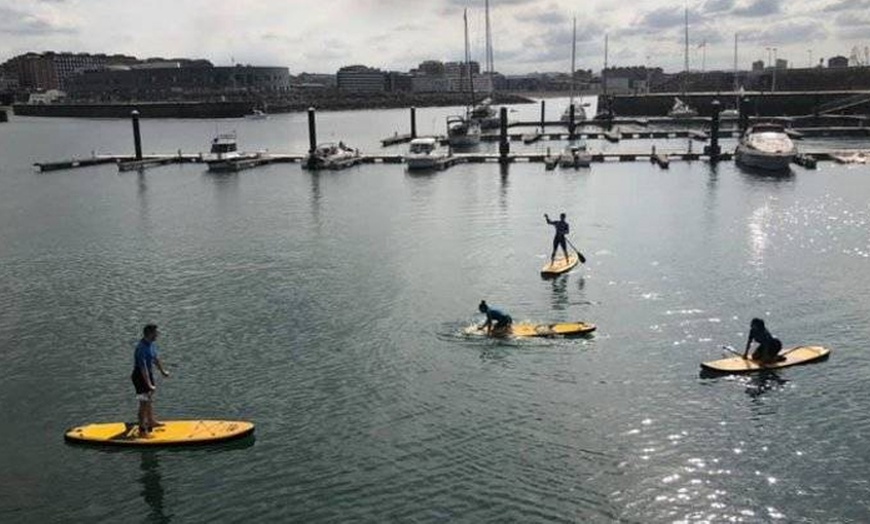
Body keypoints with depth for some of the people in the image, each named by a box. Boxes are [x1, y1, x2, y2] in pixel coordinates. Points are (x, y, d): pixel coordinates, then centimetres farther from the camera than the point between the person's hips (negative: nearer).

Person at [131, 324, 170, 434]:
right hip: (140, 376, -10)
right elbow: (143, 368, -31)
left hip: (149, 373, 10)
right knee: (144, 402, -2)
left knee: (150, 399, 23)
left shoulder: (152, 343, 0)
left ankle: (151, 421, 40)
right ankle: (142, 428, 10)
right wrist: (149, 385, -32)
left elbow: (155, 358, 17)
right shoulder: (141, 348, -29)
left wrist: (162, 371, 28)